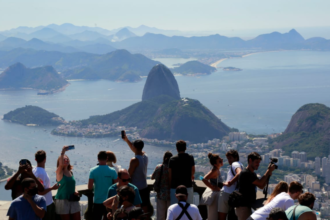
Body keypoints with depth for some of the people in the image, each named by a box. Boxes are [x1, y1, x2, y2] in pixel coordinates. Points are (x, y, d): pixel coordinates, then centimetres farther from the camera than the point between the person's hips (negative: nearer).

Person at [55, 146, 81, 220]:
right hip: (63, 200, -6)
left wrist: (75, 191, 3)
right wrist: (63, 152, -39)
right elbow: (61, 164, -31)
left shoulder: (71, 172, 11)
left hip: (73, 200, 6)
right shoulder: (59, 172, -8)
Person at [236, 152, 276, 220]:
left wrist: (269, 174, 0)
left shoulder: (252, 174, 16)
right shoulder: (245, 173, -15)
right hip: (243, 207, -10)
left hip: (249, 206, 10)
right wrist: (269, 171, -14)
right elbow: (260, 183, -21)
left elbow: (261, 186, 11)